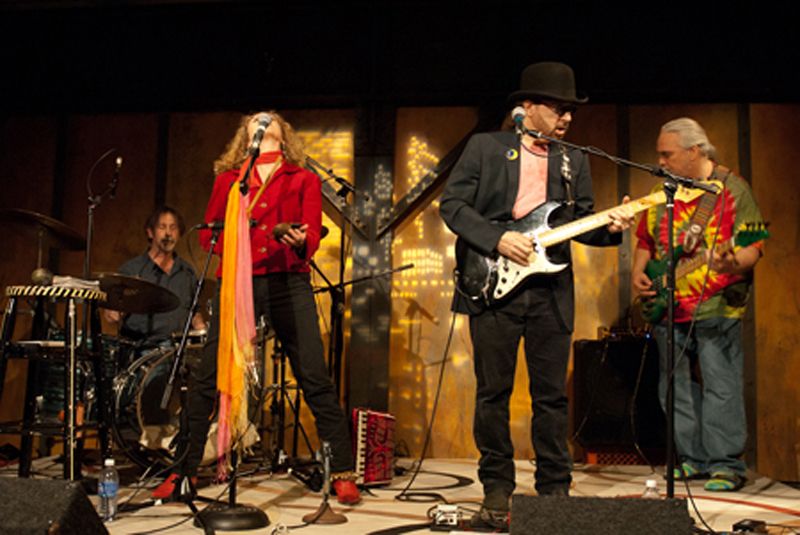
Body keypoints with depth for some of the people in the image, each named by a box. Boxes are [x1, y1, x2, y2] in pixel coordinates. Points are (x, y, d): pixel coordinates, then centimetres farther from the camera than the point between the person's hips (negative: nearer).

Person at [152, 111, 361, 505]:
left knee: (315, 378, -7)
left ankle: (342, 473, 1)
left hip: (288, 282, -1)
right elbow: (208, 232, 15)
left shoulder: (304, 180, 15)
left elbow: (312, 234, 4)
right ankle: (185, 469, 13)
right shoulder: (227, 179, 19)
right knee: (206, 377, -2)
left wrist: (300, 242, -19)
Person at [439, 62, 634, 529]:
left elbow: (581, 223, 13)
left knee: (552, 395, 6)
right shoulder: (485, 147, 3)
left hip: (551, 291, 3)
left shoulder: (574, 162, 14)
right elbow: (452, 204, -2)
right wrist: (497, 239, -14)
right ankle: (497, 491, 15)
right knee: (493, 393, 3)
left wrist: (610, 227, -8)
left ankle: (555, 490, 18)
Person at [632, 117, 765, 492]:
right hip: (667, 307, 6)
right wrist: (638, 272, 3)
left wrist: (731, 262, -29)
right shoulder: (661, 193, 14)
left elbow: (753, 247, -8)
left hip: (715, 307, -6)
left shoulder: (731, 189, -3)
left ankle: (725, 465, 4)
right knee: (675, 387, 9)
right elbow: (645, 241, 21)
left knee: (720, 386, -5)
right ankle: (693, 459, 21)